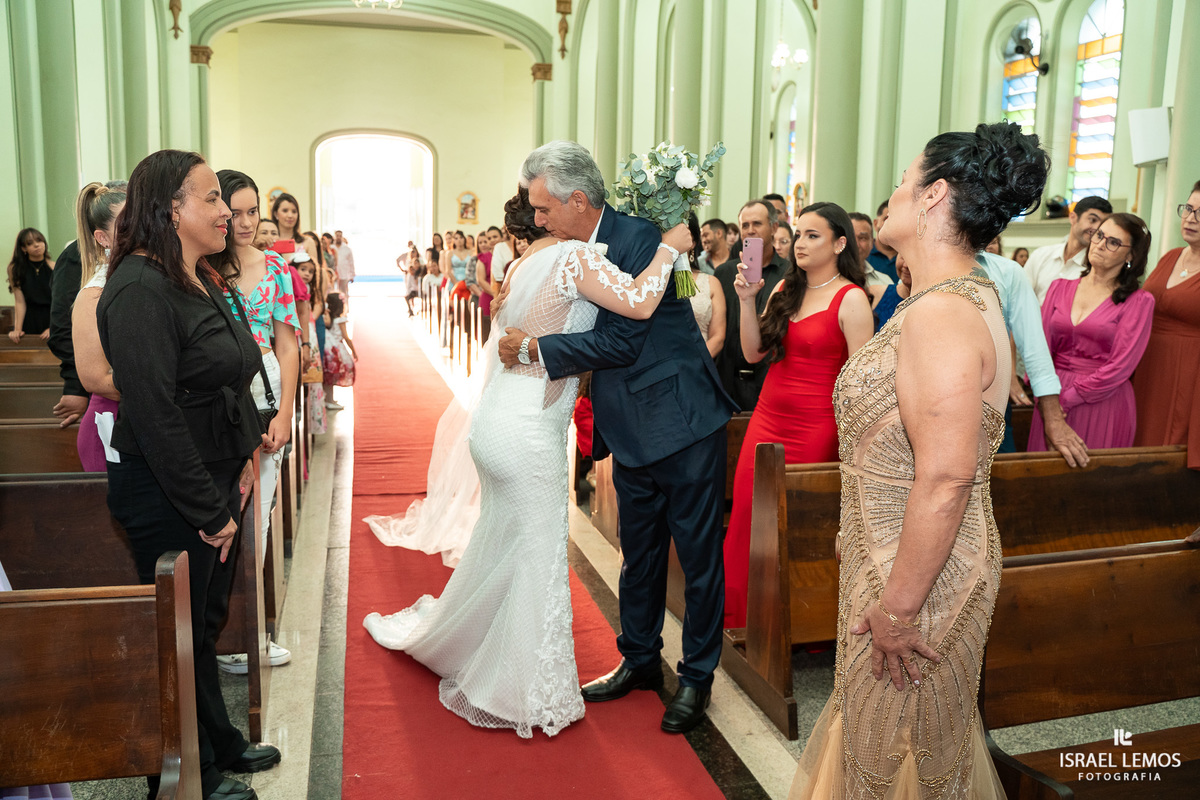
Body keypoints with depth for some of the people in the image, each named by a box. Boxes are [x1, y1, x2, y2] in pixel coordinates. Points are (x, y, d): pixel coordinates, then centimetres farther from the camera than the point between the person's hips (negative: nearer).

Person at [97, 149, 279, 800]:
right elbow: (155, 413, -25)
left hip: (214, 481, 9)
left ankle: (220, 746, 38)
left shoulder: (202, 280, 8)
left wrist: (243, 455, 7)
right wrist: (208, 508, -21)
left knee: (207, 620, 21)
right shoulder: (140, 290, -21)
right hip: (167, 496, -9)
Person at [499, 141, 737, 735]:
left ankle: (697, 676, 21)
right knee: (639, 552, 19)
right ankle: (639, 659, 35)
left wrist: (535, 348, -19)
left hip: (682, 424, -8)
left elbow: (623, 341, -24)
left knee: (698, 554, 6)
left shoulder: (638, 241, -19)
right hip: (631, 433, 8)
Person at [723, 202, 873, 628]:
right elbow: (753, 352, 8)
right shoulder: (784, 289, 11)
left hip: (814, 429, -6)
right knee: (746, 515, 7)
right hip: (766, 419, 6)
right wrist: (747, 300, -3)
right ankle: (741, 618, 23)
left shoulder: (851, 299, -9)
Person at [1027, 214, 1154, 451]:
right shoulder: (1060, 287, 9)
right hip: (1053, 402, 3)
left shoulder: (1139, 301, -3)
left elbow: (1120, 366, -9)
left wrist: (1067, 398, -13)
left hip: (1104, 403, -3)